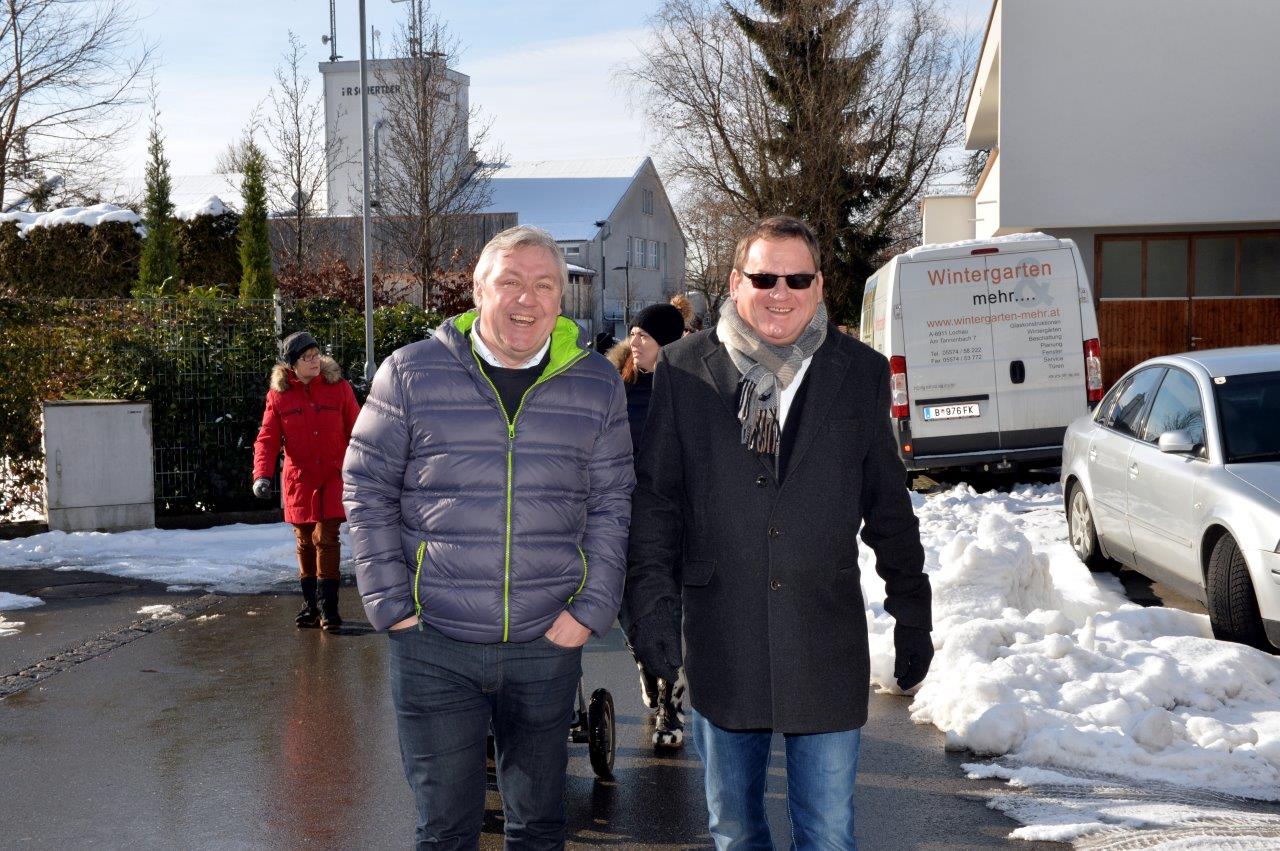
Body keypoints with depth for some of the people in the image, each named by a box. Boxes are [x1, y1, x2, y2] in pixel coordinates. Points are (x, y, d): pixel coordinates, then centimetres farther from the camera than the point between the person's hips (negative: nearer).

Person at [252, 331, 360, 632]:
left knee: (326, 538, -8)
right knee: (305, 542, 9)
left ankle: (328, 607, -2)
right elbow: (267, 438, -4)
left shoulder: (339, 388, -2)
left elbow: (356, 433, 3)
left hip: (333, 477, -1)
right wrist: (262, 474, -18)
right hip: (299, 479, 2)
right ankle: (310, 605, 22)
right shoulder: (279, 395, -1)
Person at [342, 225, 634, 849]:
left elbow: (611, 505, 6)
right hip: (433, 645, -1)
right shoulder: (412, 373, -2)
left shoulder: (596, 384, 3)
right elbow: (366, 486, 1)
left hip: (548, 643, 2)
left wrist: (591, 610, -3)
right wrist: (390, 603, -5)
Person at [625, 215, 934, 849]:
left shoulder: (860, 373, 4)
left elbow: (889, 508, 8)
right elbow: (656, 497, 3)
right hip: (720, 638, 0)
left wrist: (912, 617, 10)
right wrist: (652, 601, -4)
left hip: (826, 643, 0)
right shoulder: (685, 369, 1)